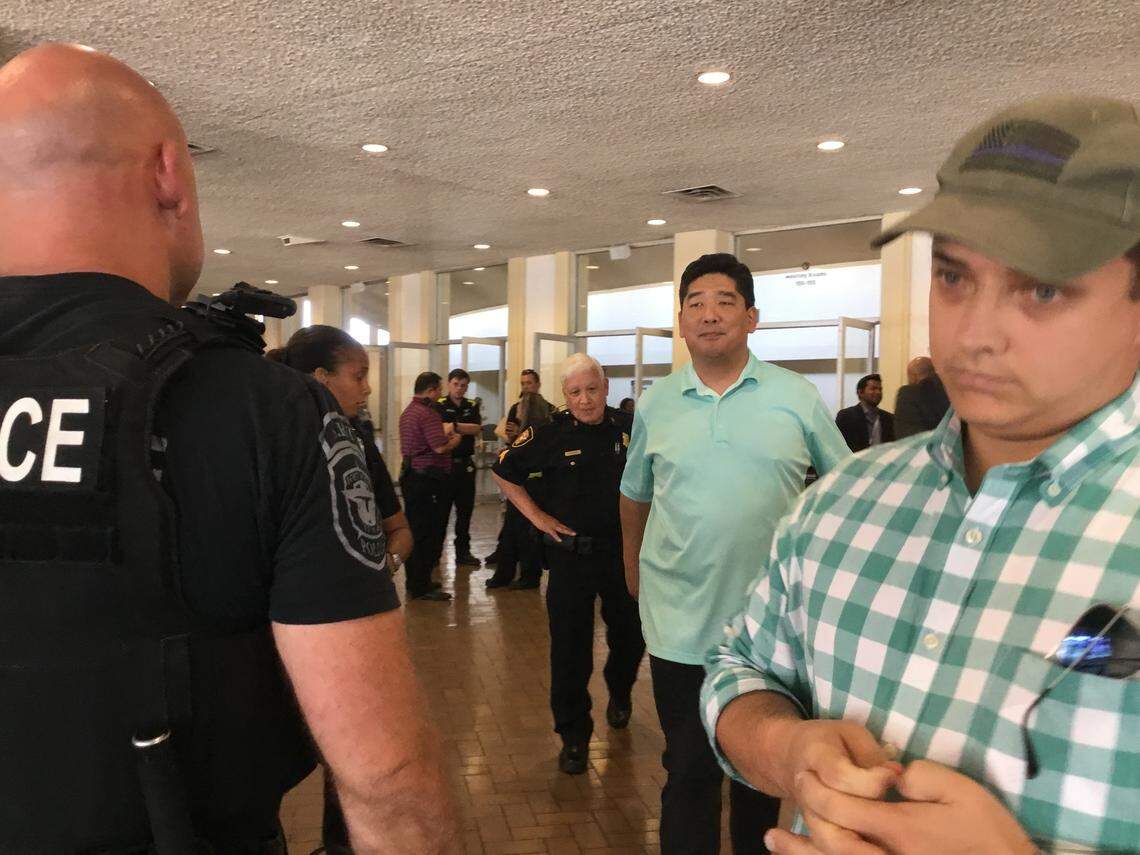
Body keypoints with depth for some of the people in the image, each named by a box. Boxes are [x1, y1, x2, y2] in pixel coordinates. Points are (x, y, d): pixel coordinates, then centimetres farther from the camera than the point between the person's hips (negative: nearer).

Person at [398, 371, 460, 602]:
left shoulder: (407, 411, 15)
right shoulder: (427, 413, -16)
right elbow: (440, 447, -23)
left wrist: (446, 433, 19)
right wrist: (456, 439, -3)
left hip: (410, 476, 10)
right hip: (429, 479, -10)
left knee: (415, 531, 15)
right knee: (430, 534, -2)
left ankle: (414, 583, 24)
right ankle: (422, 587, 3)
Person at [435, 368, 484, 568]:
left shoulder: (472, 406, 11)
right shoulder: (439, 405, -1)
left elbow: (478, 429, -6)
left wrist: (454, 426, -14)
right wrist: (465, 430, -16)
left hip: (466, 464, 4)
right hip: (445, 463, -4)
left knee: (465, 509, 10)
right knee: (441, 509, 0)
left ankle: (463, 552, 20)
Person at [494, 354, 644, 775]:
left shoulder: (630, 428, -4)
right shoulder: (549, 434, -8)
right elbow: (504, 472, 4)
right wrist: (536, 515, -1)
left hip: (623, 550, 2)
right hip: (570, 553, -2)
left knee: (630, 634, 17)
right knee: (570, 647, 1)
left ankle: (619, 692, 48)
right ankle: (573, 735, 17)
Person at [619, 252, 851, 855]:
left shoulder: (798, 398, -4)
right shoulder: (654, 405, 1)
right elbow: (634, 495, 14)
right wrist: (634, 569, 16)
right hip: (679, 625, 0)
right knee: (688, 772, 11)